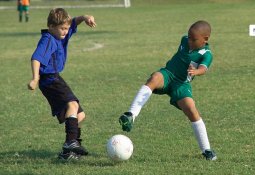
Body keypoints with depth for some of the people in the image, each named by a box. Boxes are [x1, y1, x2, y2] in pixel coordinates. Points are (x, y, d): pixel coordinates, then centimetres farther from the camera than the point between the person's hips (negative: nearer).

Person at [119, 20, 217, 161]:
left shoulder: (206, 54, -10)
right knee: (154, 79, -34)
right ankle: (131, 115, -51)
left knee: (192, 111, -18)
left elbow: (203, 68, -32)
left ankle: (206, 150, -1)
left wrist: (195, 71, -53)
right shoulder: (185, 40, 6)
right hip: (167, 74, 2)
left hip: (181, 84, -2)